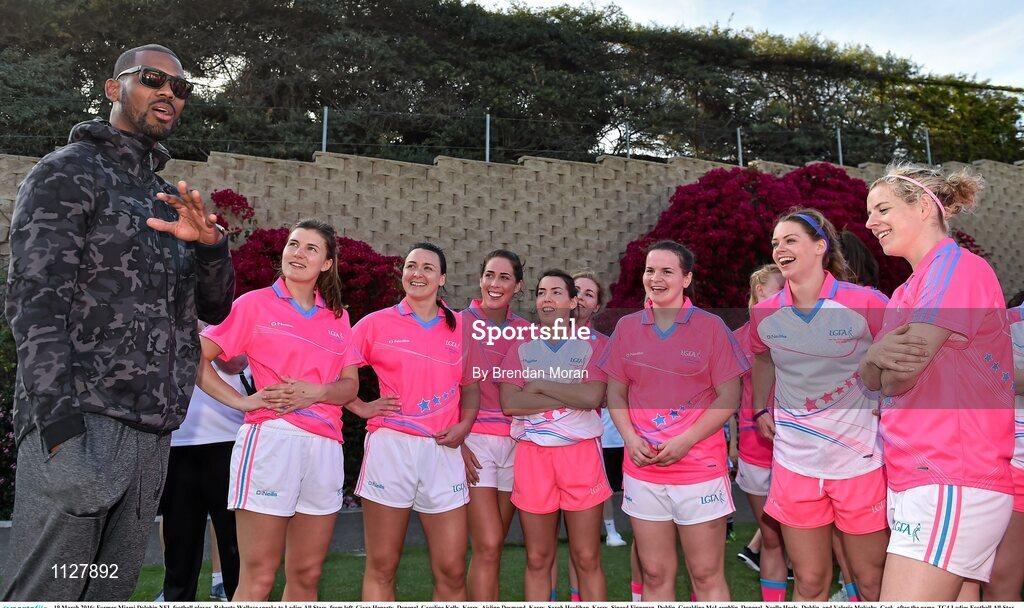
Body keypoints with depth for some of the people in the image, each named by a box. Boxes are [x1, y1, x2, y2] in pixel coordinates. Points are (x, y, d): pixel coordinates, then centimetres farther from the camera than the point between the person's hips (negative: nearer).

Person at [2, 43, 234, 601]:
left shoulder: (170, 202, 22)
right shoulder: (68, 172, 1)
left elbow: (214, 308, 20)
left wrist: (211, 245, -2)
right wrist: (61, 428, -20)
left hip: (153, 433, 7)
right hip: (78, 425, -7)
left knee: (110, 592, 10)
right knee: (46, 592, -7)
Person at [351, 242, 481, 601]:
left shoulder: (460, 328, 11)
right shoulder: (376, 323, 4)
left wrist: (464, 425, 1)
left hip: (443, 451, 2)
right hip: (390, 446, -2)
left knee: (451, 571, 4)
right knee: (381, 568, 4)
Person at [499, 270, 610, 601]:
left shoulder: (591, 344, 4)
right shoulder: (521, 346, 8)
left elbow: (593, 397, -13)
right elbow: (509, 402, -8)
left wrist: (540, 385, -8)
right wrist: (573, 397, -10)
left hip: (581, 452, -1)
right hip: (532, 454, 2)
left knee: (587, 559, 4)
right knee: (537, 559, 10)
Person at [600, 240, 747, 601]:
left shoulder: (710, 326, -2)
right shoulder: (627, 327, 7)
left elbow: (729, 396, -4)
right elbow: (615, 393, 11)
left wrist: (685, 441, -14)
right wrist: (630, 437, -7)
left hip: (700, 468, -2)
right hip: (642, 469, 3)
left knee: (707, 576, 5)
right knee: (654, 575, 11)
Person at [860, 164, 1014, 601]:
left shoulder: (959, 267, -10)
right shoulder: (905, 292, 18)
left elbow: (899, 378, -17)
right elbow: (872, 379, 11)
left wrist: (894, 365, 6)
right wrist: (877, 355, -11)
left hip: (951, 485, -9)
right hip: (912, 481, 9)